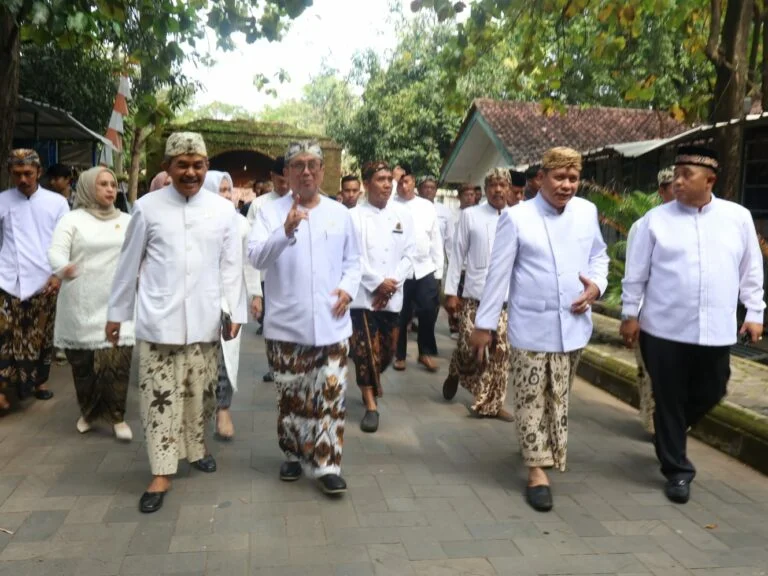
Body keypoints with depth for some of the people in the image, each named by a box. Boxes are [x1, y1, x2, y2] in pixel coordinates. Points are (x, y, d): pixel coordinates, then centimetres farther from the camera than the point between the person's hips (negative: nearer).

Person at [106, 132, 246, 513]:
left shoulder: (223, 209, 1)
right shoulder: (147, 207, -1)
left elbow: (231, 265, 4)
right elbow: (129, 263, 5)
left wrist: (235, 311, 0)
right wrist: (117, 312, 8)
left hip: (204, 320, 2)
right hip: (158, 320, -1)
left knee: (200, 392, 13)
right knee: (160, 396, 1)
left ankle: (195, 445, 36)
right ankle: (162, 471, 11)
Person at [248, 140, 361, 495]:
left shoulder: (340, 213, 8)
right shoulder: (271, 212, -1)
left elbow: (352, 260, 15)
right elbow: (256, 257, -15)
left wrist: (348, 287, -5)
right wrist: (286, 231, -31)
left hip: (331, 325, 1)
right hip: (287, 325, -1)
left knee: (330, 396, 1)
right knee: (290, 396, 12)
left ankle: (327, 464, 10)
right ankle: (294, 454, 30)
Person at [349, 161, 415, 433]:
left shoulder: (402, 216, 6)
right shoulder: (354, 216, -4)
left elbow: (409, 255, 3)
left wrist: (391, 284, -8)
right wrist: (378, 282, -14)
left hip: (392, 295, 4)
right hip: (362, 293, -3)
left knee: (387, 349, 13)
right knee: (365, 350, -5)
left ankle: (372, 380, 42)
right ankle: (371, 405, 4)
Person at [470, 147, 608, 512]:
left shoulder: (587, 212, 4)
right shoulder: (516, 217, -8)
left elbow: (599, 256, 17)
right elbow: (498, 273, -7)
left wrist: (596, 285, -5)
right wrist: (484, 323, -6)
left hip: (572, 324, 4)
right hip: (532, 325, -3)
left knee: (559, 399, 16)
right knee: (531, 400, 2)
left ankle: (550, 451, 36)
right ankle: (537, 470, 13)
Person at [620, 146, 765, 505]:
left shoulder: (738, 217, 4)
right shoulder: (656, 219, -3)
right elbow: (636, 273, 0)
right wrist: (630, 314, -1)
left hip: (716, 331, 3)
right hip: (664, 329, -2)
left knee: (709, 395, 15)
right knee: (669, 401, 6)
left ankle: (669, 435, 44)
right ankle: (677, 470, 23)